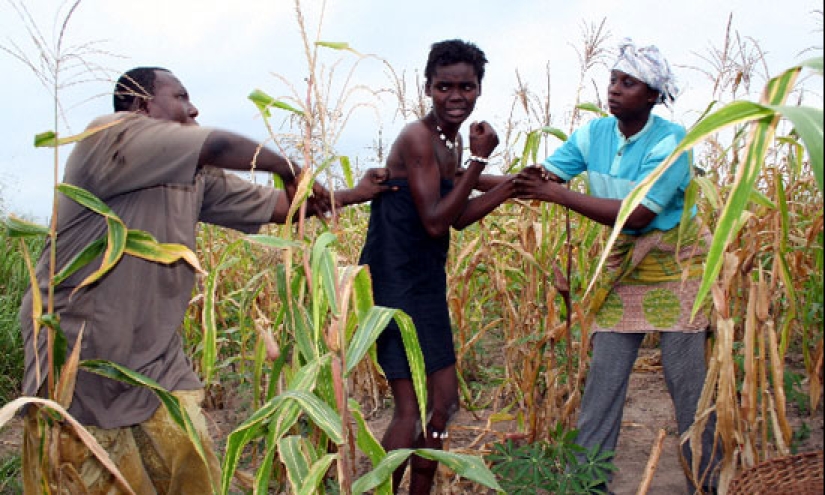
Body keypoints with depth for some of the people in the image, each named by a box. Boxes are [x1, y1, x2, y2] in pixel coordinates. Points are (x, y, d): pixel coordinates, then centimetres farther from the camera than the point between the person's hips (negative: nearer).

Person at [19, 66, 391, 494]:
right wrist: (286, 168, -11)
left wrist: (353, 195, 19)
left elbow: (275, 206, 17)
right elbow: (216, 145, -26)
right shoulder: (107, 135, -14)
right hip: (78, 359, -7)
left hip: (157, 361, 7)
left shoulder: (198, 177, 9)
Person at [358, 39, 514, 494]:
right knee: (413, 413, -7)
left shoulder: (453, 141, 10)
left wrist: (515, 185, 9)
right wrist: (479, 159, -18)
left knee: (443, 404, 16)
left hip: (428, 287, 10)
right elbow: (434, 222, -20)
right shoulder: (417, 137, -17)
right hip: (396, 288, -9)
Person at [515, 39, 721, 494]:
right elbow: (542, 176, -12)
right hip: (624, 261, 4)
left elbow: (638, 215, -29)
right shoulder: (595, 133, -5)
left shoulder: (670, 140, -21)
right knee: (604, 373, 2)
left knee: (687, 377, 0)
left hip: (676, 261, -4)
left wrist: (558, 194, -33)